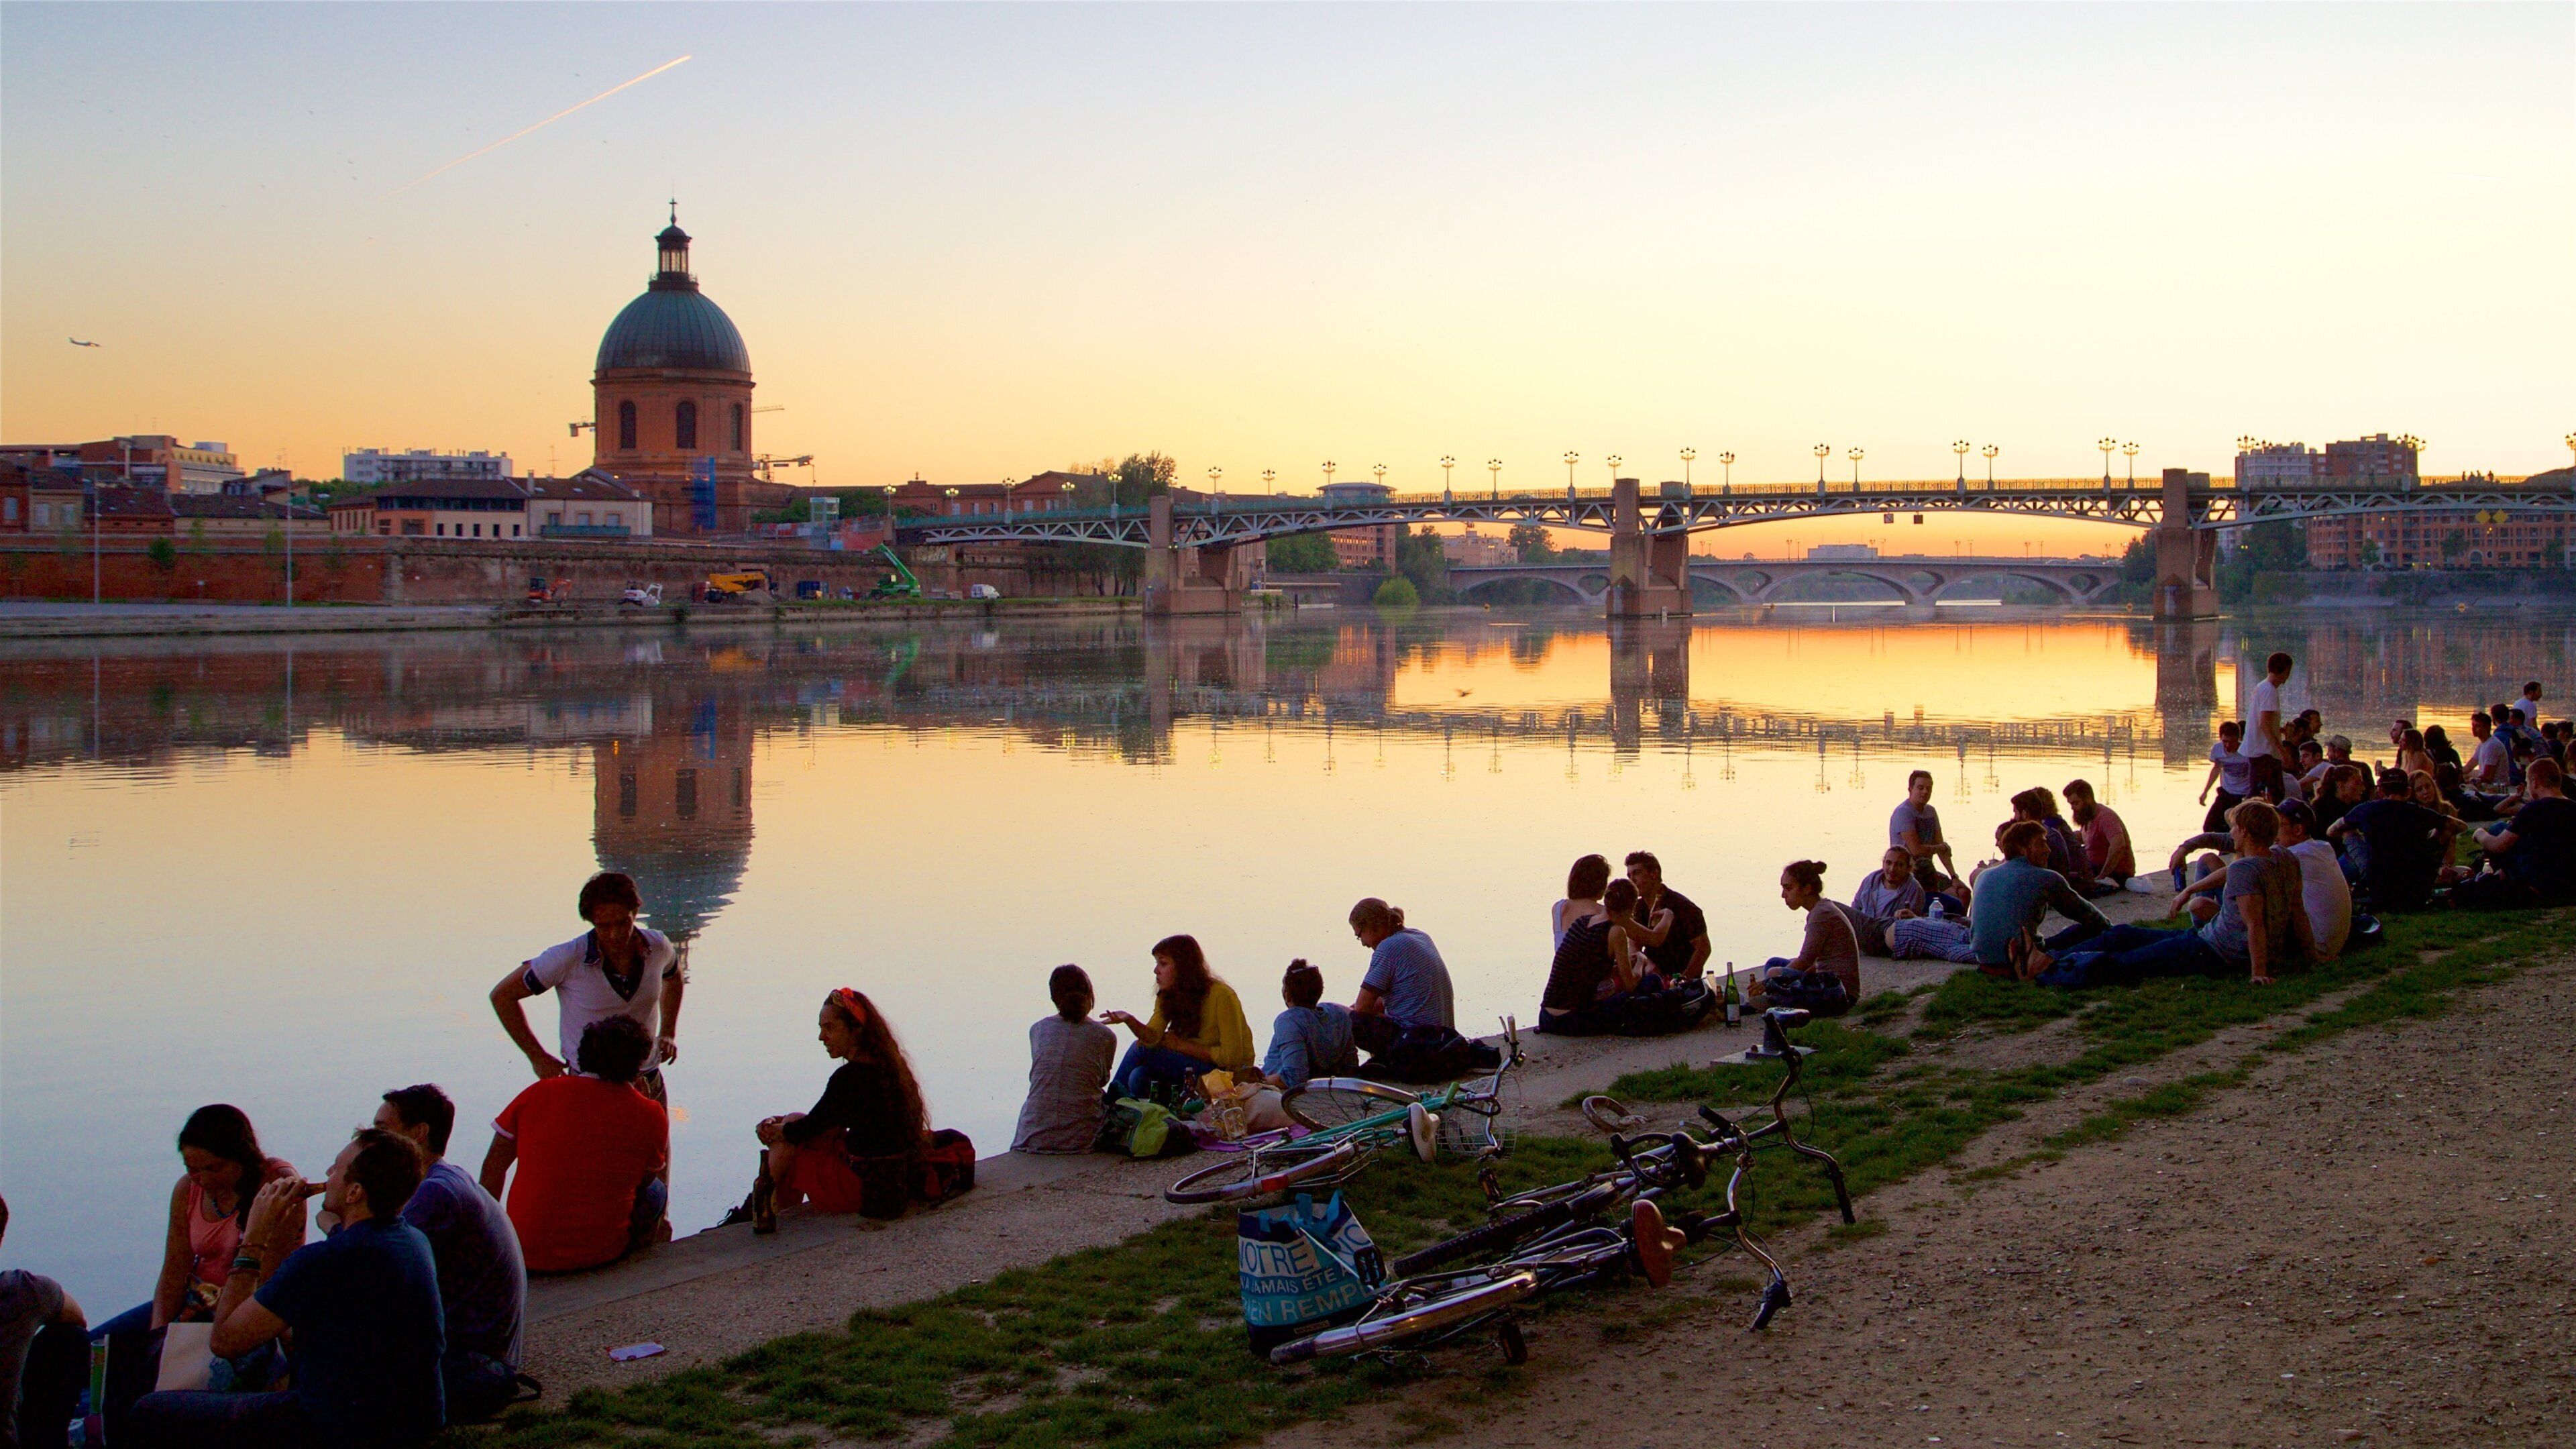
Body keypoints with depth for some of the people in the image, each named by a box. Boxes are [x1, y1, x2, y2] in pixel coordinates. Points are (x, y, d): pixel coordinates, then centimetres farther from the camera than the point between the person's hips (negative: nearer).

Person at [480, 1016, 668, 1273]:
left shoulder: (539, 1093, -2)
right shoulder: (650, 1115, -7)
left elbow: (493, 1166, 5)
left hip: (527, 1254, 3)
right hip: (602, 1252, -3)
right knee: (656, 1192, 27)